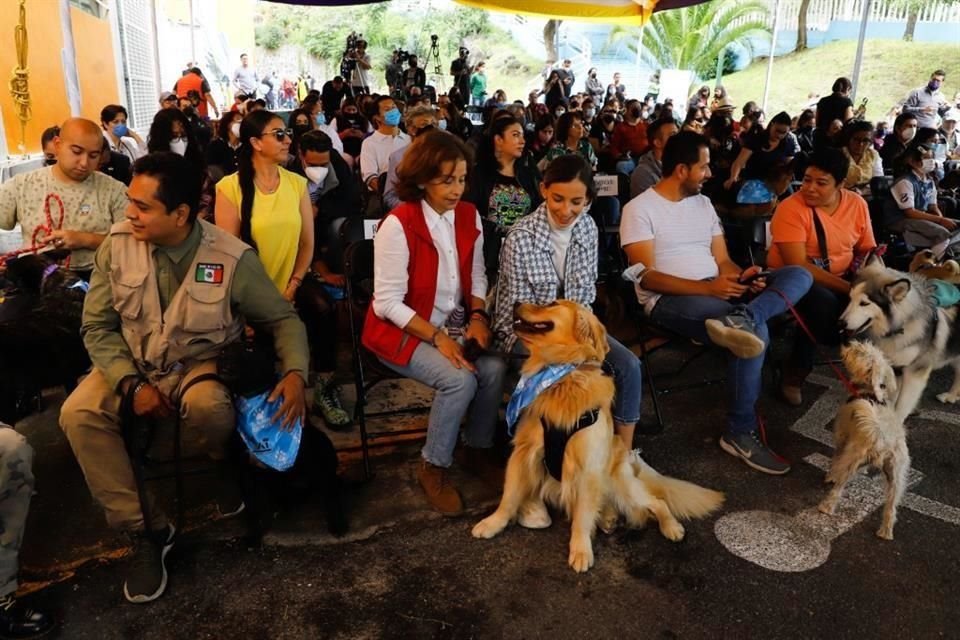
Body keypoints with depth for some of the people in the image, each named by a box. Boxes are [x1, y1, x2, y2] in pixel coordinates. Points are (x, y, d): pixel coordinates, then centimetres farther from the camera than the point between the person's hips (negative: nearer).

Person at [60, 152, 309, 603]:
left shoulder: (232, 258, -18)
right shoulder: (117, 243, -10)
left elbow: (283, 318, -7)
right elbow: (98, 326, -3)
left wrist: (295, 372, -26)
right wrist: (132, 384, -19)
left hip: (201, 364, -3)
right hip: (132, 363, 4)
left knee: (207, 406, -37)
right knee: (78, 414, -23)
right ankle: (146, 530, -9)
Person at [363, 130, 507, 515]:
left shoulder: (469, 216, 1)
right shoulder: (398, 225, -18)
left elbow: (476, 277, 11)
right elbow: (388, 303, -18)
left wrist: (477, 316, -7)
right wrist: (437, 337, -23)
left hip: (453, 325, 6)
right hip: (401, 331, -5)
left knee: (494, 368, -19)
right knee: (460, 380, -27)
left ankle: (478, 449, 6)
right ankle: (433, 467, -4)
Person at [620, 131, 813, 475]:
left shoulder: (703, 203, 18)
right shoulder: (639, 208, -3)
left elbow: (722, 261, 15)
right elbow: (647, 276, -13)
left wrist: (741, 277, -10)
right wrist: (707, 288, -24)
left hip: (719, 291, 7)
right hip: (668, 299, -7)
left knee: (799, 275, -10)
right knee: (756, 332, -30)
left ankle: (741, 318, -40)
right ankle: (741, 433, -16)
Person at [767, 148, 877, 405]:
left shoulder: (856, 203, -2)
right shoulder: (791, 209, -19)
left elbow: (867, 249, 7)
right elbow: (798, 266, -25)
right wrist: (849, 289, -28)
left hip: (841, 278, 5)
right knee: (825, 304, -35)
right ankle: (794, 375, -15)